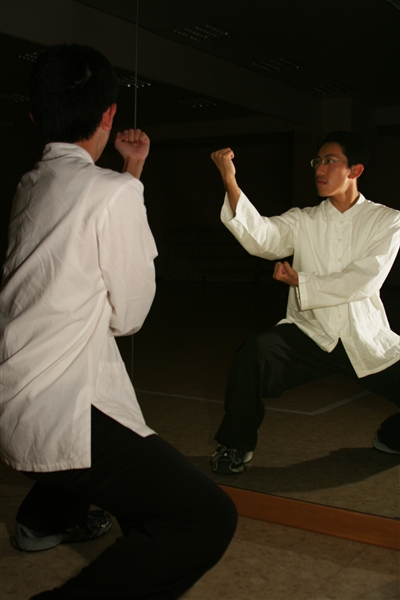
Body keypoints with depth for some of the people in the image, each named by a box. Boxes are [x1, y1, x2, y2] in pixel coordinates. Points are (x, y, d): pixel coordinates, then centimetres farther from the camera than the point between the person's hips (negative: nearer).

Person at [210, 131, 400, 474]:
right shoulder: (303, 222, 9)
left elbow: (364, 281, -10)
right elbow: (260, 236, -13)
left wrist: (301, 281, -6)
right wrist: (230, 182, -25)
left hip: (367, 341, 1)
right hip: (310, 333, 0)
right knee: (254, 356, -29)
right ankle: (237, 445, -5)